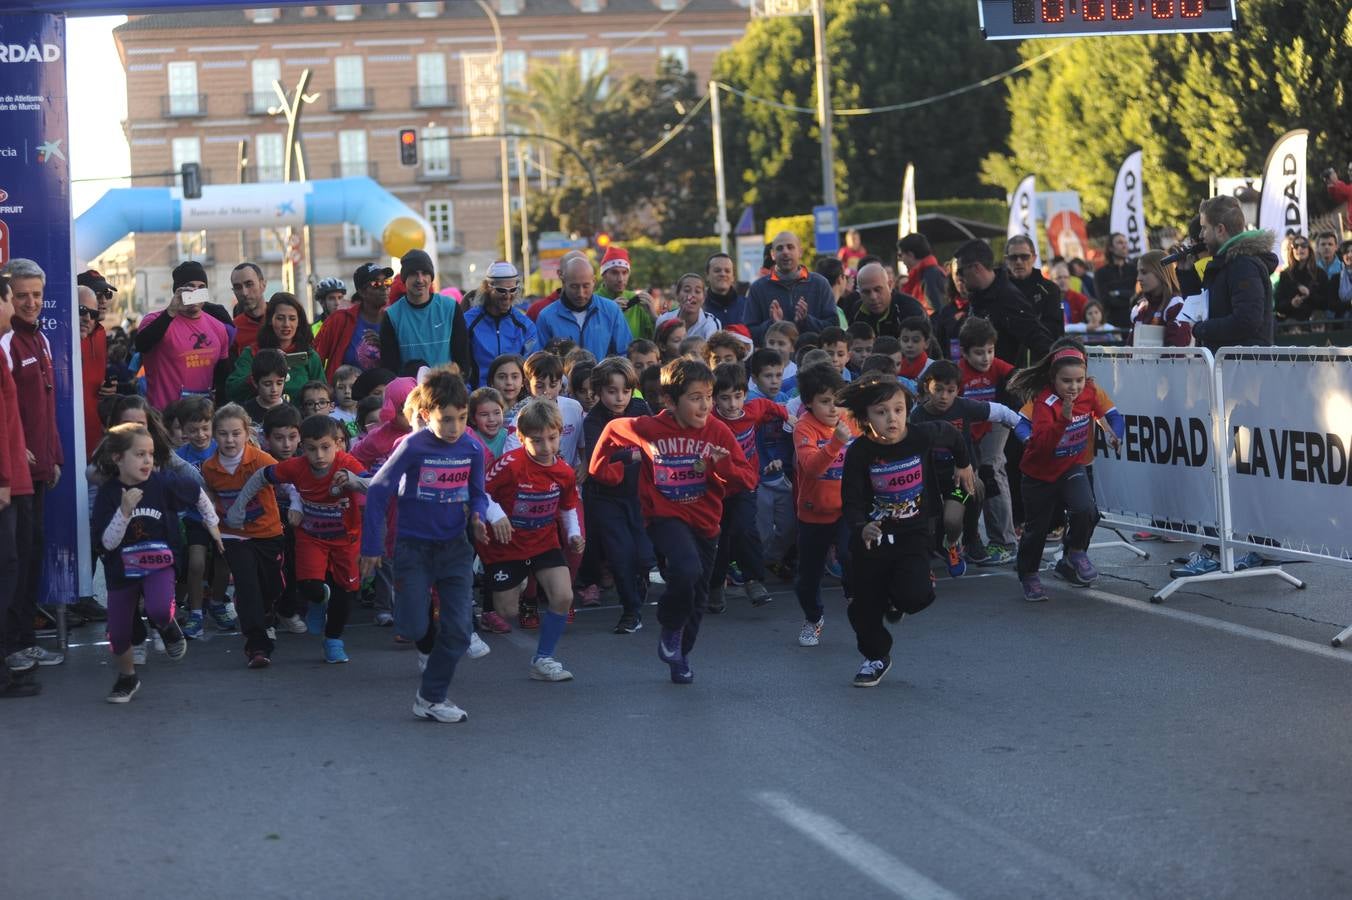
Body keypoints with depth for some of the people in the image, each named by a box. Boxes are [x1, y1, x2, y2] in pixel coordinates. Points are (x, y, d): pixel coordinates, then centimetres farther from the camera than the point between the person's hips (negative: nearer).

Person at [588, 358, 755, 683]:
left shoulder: (718, 432, -6)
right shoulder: (647, 429, -10)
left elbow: (747, 478, -5)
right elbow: (612, 431, 10)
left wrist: (721, 465, -23)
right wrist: (606, 470, 12)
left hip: (705, 522, 4)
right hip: (666, 517, -3)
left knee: (697, 597, 13)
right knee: (687, 568, -31)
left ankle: (680, 654, 37)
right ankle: (670, 630, -5)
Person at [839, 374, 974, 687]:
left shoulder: (923, 436, -13)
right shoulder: (860, 452, -17)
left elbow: (951, 434, 10)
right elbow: (851, 502, -16)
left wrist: (964, 465, 27)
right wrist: (861, 527, -35)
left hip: (912, 535, 0)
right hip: (871, 538, 0)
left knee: (912, 596, -21)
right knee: (865, 603, 8)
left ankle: (896, 601, 18)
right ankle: (876, 657, 35)